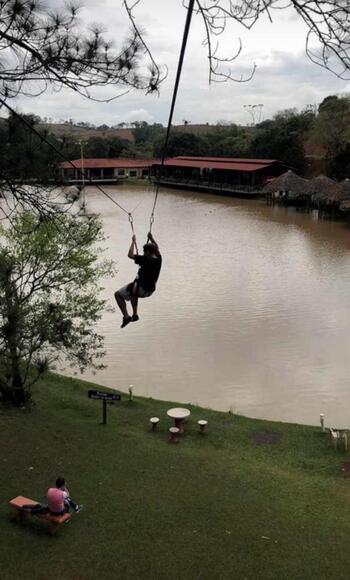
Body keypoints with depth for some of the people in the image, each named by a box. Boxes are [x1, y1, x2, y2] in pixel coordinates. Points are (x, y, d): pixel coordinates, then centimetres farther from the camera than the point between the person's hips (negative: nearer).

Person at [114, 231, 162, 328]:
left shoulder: (146, 260, -23)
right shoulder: (158, 259, -2)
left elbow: (130, 255, -22)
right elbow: (156, 248, 21)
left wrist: (133, 241, -12)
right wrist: (151, 238, 28)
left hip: (141, 289, -8)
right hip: (150, 290, 8)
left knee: (118, 294, 6)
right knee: (134, 290, 39)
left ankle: (126, 317, 0)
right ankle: (135, 315, 37)